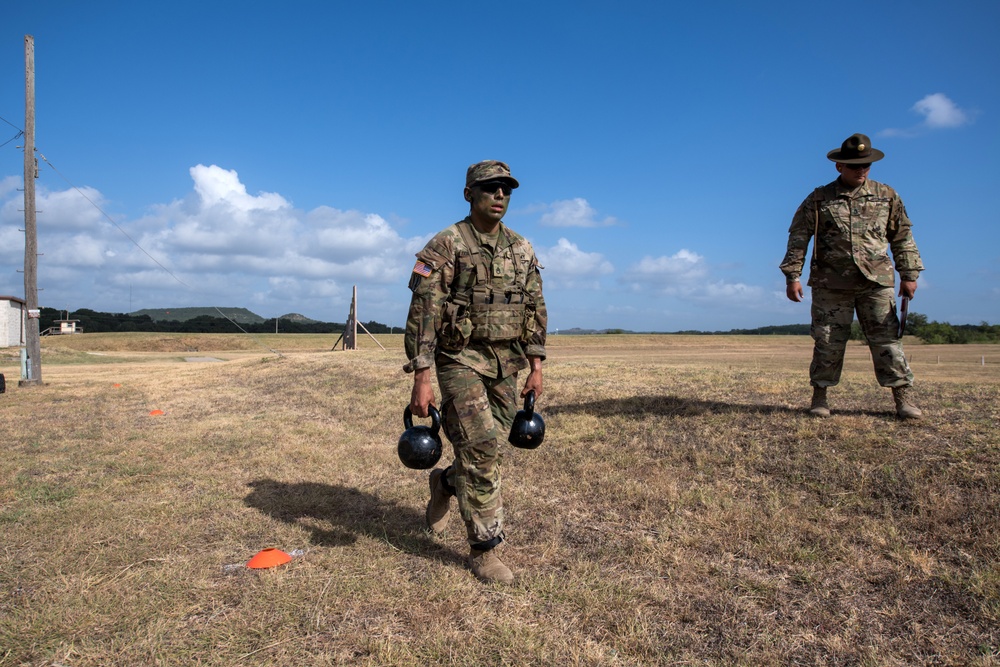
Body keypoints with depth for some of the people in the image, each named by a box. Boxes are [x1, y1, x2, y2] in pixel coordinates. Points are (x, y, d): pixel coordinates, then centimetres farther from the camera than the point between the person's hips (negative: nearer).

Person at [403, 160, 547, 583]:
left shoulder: (521, 250, 8)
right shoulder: (445, 247, -9)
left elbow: (535, 308, 12)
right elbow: (422, 315, -13)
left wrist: (535, 367, 7)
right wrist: (421, 379, -17)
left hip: (506, 365, 6)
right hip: (461, 361, -5)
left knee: (486, 451, 11)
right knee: (480, 452, -9)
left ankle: (445, 484, 43)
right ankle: (483, 550, 7)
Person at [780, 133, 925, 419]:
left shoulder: (886, 196, 11)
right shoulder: (818, 199, 5)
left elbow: (902, 237, 14)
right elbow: (798, 237, 3)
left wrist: (909, 274, 8)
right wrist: (792, 276, -5)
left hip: (876, 281, 2)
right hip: (831, 285, -1)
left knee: (887, 339, 1)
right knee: (827, 342, 1)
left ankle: (904, 398, 6)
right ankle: (819, 397, 10)